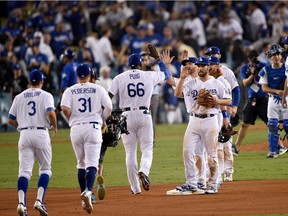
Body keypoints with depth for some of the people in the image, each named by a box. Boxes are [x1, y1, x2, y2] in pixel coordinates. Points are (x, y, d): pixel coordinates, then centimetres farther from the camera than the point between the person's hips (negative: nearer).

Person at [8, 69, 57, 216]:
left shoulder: (19, 97, 11)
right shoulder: (46, 96, 1)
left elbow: (11, 119, 10)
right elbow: (50, 113, -15)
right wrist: (54, 126, 2)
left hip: (25, 134, 2)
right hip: (41, 134, -2)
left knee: (24, 170, -1)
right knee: (45, 169, 11)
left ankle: (21, 203, -19)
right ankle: (39, 201, -6)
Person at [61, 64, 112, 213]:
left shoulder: (70, 91, 6)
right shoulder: (98, 89, 5)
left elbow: (65, 108, -9)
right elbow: (109, 107, -1)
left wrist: (72, 120, 7)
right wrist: (103, 120, 17)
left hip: (76, 129, 2)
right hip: (93, 127, -2)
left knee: (81, 163, 16)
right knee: (92, 163, -7)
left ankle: (84, 197, 15)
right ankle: (88, 191, -31)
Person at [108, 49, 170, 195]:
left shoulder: (119, 78, 3)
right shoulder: (150, 76, 4)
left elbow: (108, 97, -5)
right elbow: (166, 74, 22)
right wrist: (157, 59, 30)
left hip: (127, 116, 0)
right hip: (144, 115, 0)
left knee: (130, 152, 6)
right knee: (147, 148, 5)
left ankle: (135, 188, 9)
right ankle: (144, 171, -27)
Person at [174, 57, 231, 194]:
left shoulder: (216, 84, 5)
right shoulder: (191, 83, 9)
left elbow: (228, 101, 6)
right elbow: (178, 94, -5)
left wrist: (217, 100, -13)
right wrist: (182, 78, -15)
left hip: (210, 120, -2)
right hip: (194, 121, 2)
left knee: (212, 154, 0)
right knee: (187, 151, -6)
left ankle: (212, 185, 7)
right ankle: (191, 184, 1)